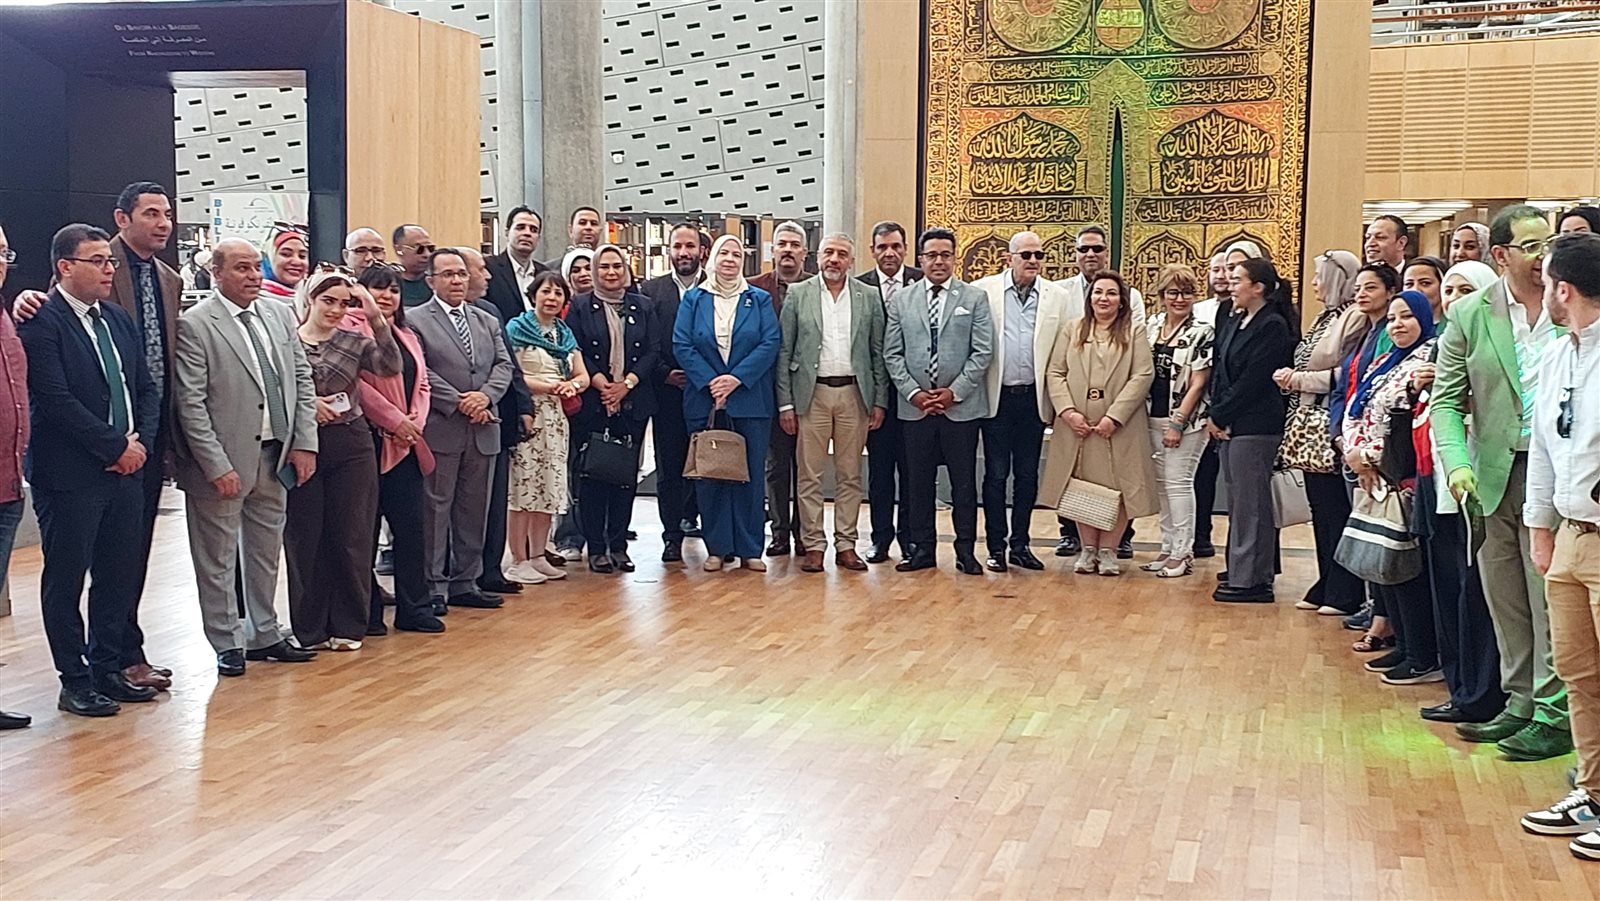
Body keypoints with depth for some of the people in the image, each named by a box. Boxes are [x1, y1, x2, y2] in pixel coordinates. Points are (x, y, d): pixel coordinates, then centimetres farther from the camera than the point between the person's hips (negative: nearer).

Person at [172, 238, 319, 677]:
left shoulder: (280, 315, 8)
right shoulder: (194, 324, -11)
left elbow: (302, 379, 10)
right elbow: (190, 403, -14)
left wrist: (304, 443, 1)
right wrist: (217, 466, -17)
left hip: (276, 455, 6)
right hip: (223, 462, -6)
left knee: (266, 551, 17)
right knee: (218, 558, 6)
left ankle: (263, 635, 30)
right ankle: (227, 643, 18)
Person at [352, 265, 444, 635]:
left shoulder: (407, 336, 20)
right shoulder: (352, 328, -5)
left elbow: (422, 385, 17)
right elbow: (356, 383, -14)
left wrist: (415, 423, -1)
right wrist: (395, 421, -13)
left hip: (406, 445, 7)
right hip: (370, 442, -7)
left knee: (411, 526, 6)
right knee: (366, 530, 1)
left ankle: (414, 609, 13)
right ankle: (367, 613, 9)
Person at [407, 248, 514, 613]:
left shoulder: (488, 321, 17)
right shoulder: (415, 320, -1)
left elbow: (503, 365, 9)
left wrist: (486, 396, -10)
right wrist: (458, 402, -15)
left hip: (482, 431, 6)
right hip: (439, 430, -6)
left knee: (475, 509, 10)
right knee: (435, 508, -2)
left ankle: (465, 583, 19)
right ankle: (434, 586, 4)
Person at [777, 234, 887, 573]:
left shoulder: (869, 297, 7)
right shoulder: (798, 294, 3)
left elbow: (879, 353, 8)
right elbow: (784, 352, 2)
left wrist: (880, 401, 1)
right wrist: (785, 403, -3)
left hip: (854, 394, 1)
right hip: (811, 393, -1)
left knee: (850, 475, 6)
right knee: (810, 475, 1)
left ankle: (846, 545, 13)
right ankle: (813, 546, 7)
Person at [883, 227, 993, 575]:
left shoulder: (975, 298, 4)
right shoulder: (901, 300, 9)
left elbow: (982, 353, -2)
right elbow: (892, 354, 5)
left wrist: (954, 391, -10)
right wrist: (914, 392, -6)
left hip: (961, 406, -2)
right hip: (914, 407, 2)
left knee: (964, 482, 3)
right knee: (918, 481, 6)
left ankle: (965, 551, 10)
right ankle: (922, 548, 15)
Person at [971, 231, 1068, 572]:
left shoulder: (1057, 296, 4)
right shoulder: (983, 290, -2)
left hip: (1034, 398, 2)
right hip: (997, 397, -2)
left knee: (1027, 475, 9)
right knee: (996, 474, 3)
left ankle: (1020, 544, 20)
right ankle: (996, 547, 12)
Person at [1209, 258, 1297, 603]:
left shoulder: (1273, 327, -10)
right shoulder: (1235, 323, 16)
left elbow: (1252, 381, -15)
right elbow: (1219, 372, 13)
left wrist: (1219, 416, -11)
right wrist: (1216, 416, 1)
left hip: (1255, 428, -9)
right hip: (1229, 425, 9)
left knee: (1250, 503, -4)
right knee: (1239, 502, 13)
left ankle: (1250, 580, 0)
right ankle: (1243, 573, 21)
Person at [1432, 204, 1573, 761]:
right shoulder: (1470, 314, 3)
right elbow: (1446, 400, 2)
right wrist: (1457, 464, -12)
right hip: (1493, 477, 3)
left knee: (1552, 602, -2)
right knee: (1504, 604, 12)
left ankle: (1554, 714, 9)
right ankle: (1520, 703, 26)